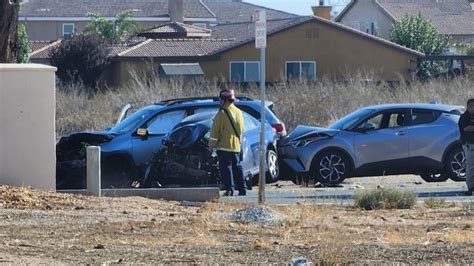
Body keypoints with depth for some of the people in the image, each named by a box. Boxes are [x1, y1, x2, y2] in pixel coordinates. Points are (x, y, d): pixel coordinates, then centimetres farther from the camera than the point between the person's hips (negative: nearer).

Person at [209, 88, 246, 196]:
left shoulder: (222, 113, -12)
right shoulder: (239, 112, 10)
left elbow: (215, 130, -12)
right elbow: (241, 129, 18)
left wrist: (212, 143, -5)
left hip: (224, 146, -7)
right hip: (236, 146, 7)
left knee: (226, 167, -5)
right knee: (237, 167, 12)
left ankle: (230, 189, -12)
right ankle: (242, 189, 11)